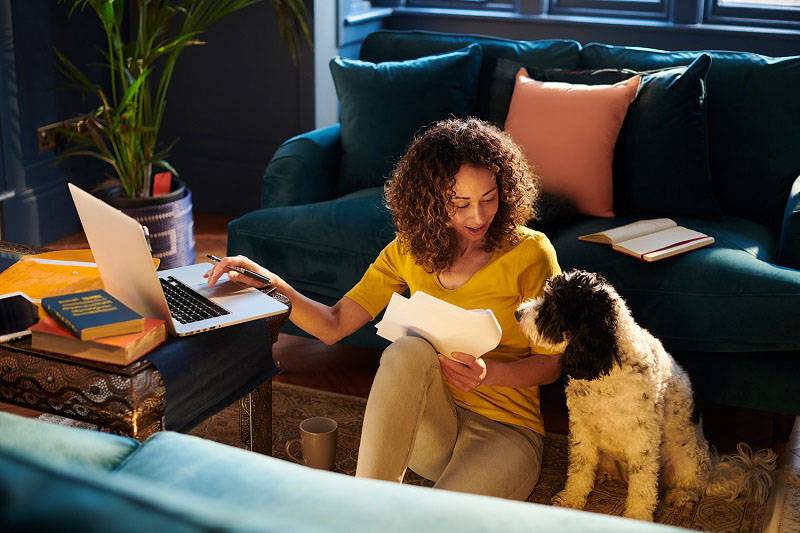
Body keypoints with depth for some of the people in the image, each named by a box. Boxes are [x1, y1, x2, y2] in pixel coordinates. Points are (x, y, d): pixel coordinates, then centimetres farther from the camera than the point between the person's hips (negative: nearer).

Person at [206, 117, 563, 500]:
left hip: (505, 431, -4)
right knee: (408, 350, -33)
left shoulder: (529, 252, -8)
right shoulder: (411, 250, 3)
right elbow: (333, 326, -2)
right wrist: (270, 284, -19)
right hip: (428, 425, 4)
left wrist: (489, 373, -22)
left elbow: (550, 364, -2)